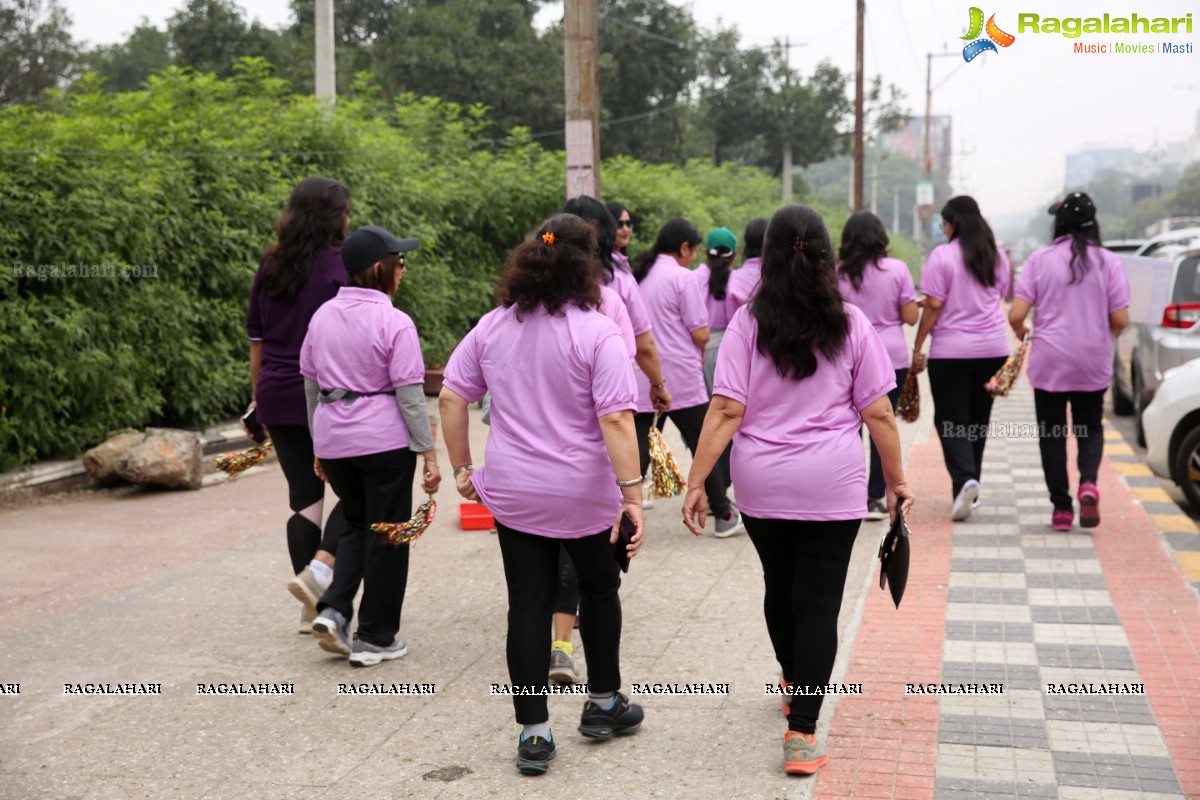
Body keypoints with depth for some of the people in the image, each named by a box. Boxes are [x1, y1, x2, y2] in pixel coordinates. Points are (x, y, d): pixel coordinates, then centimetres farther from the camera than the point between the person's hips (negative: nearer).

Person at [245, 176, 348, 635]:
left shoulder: (268, 267, 9)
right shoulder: (338, 266, -10)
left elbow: (256, 339, 13)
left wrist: (258, 397, 20)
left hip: (278, 396, 6)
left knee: (303, 495, 10)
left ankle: (312, 608, 13)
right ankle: (320, 568, -14)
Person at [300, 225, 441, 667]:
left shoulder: (323, 316, 6)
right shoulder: (394, 323, -12)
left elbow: (311, 385, 11)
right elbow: (410, 394, -14)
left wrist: (319, 446, 20)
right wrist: (429, 453, -9)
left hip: (333, 438, 6)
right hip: (384, 440, -5)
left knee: (356, 524, 23)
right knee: (386, 534, 8)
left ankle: (333, 610, 6)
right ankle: (375, 639, 15)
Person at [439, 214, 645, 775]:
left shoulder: (493, 326, 1)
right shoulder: (596, 332, -14)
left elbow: (450, 398, 3)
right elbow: (615, 419, -20)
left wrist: (462, 468, 12)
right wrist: (632, 492, -19)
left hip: (513, 494, 3)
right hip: (586, 495, -3)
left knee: (528, 607, 6)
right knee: (599, 589, 20)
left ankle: (534, 734, 9)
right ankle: (603, 703, 32)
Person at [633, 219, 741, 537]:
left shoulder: (637, 275, 8)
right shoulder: (683, 278, -10)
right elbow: (700, 334, -11)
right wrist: (700, 351, 9)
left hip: (639, 377, 5)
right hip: (680, 377, -5)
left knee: (636, 451, 3)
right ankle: (723, 515, 20)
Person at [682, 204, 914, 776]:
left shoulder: (747, 324, -6)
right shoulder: (852, 326, -4)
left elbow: (725, 412, -11)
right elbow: (878, 414, -3)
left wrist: (695, 483, -7)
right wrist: (897, 482, 7)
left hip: (762, 488, 2)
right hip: (832, 490, -1)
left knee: (779, 588, 21)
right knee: (818, 605, 1)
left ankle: (793, 683, 44)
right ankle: (802, 733, -3)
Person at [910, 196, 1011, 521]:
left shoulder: (943, 255, -9)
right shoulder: (998, 257, 9)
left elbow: (933, 305, -12)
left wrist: (918, 346, -6)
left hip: (951, 351, -5)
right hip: (993, 348, 5)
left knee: (950, 420, 0)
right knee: (978, 419, 13)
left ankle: (964, 479, -20)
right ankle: (969, 489, 20)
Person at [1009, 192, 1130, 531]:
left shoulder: (1039, 260, -6)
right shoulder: (1108, 262, -3)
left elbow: (1016, 315, -10)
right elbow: (1120, 320, -4)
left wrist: (1021, 333, 12)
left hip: (1049, 363, -1)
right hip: (1093, 363, 1)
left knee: (1052, 434, 10)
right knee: (1090, 428, 16)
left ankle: (1062, 508, 9)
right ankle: (1088, 482, -10)